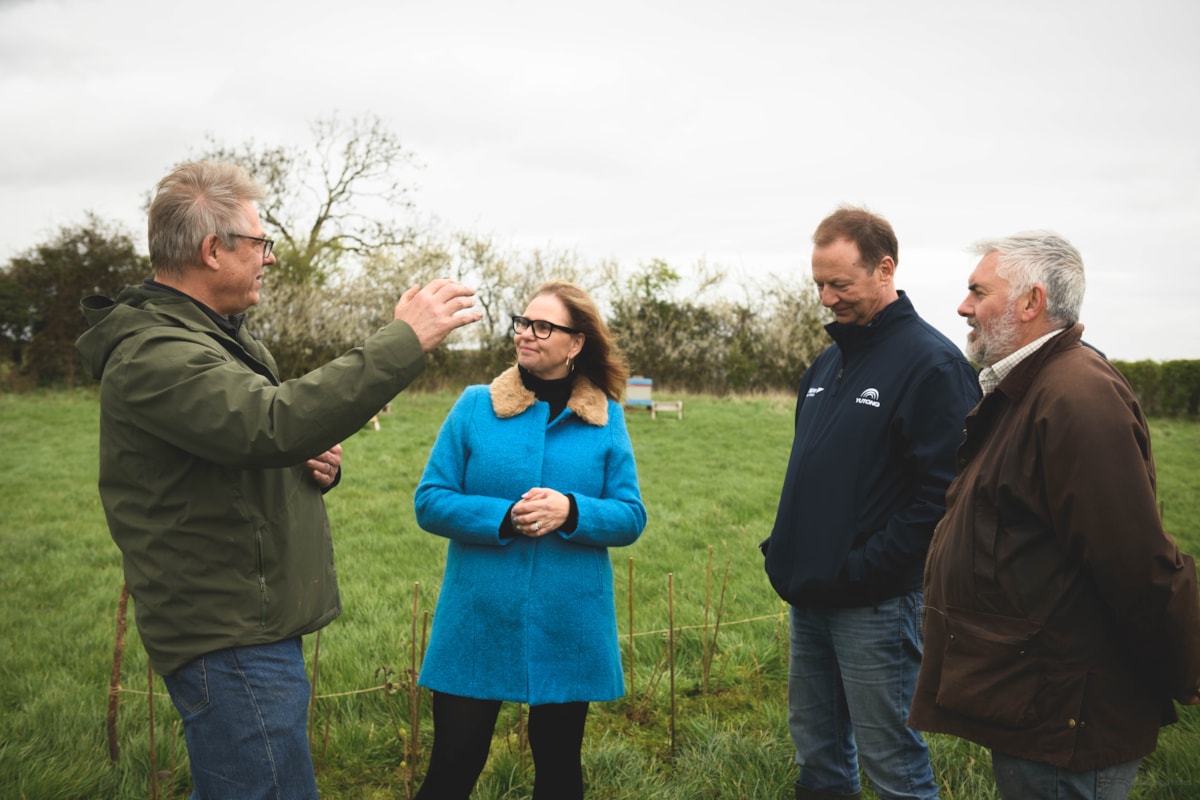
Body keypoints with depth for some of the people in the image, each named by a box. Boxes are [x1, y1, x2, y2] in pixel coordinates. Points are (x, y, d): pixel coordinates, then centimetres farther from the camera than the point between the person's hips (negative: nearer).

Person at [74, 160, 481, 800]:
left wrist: (315, 466, 2)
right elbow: (277, 423, -35)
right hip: (228, 643, -10)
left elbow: (253, 442, 26)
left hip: (251, 625, 11)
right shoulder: (154, 355, -18)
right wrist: (404, 340, -31)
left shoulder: (219, 337, 16)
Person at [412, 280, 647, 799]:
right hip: (478, 625, -1)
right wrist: (504, 518, -18)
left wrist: (571, 512, -19)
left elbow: (631, 517, 0)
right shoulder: (475, 406, -2)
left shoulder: (606, 419, 1)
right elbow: (430, 501, -3)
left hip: (567, 630, 1)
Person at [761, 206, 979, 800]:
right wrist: (784, 549, 9)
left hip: (872, 601, -8)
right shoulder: (826, 364, 13)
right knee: (816, 750, 19)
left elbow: (941, 491, -19)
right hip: (809, 595, 8)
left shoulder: (930, 362, -13)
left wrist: (866, 569, -20)